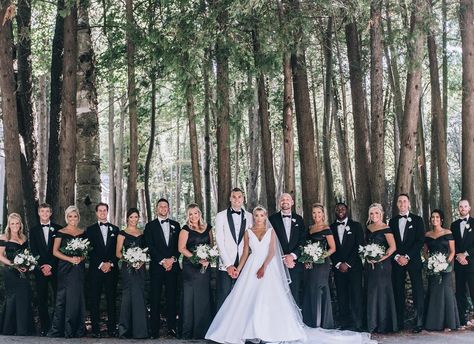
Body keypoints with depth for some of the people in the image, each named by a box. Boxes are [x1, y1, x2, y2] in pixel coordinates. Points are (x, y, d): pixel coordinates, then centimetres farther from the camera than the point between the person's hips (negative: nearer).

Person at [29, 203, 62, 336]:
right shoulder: (34, 230, 11)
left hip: (55, 268, -2)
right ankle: (44, 326, 6)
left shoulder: (58, 229, 6)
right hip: (40, 268, 2)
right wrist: (41, 266, -6)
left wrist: (50, 265, -8)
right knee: (41, 299, 1)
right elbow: (33, 251, 5)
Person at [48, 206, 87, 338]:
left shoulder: (83, 233, 13)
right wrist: (70, 259, -14)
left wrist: (81, 258, -7)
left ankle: (77, 329, 5)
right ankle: (60, 329, -1)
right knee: (63, 297, -5)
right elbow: (55, 251, -2)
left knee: (77, 297, 0)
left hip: (79, 268, 2)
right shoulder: (60, 232, 4)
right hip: (64, 268, -2)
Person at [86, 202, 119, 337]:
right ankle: (95, 329, 0)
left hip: (112, 269, 1)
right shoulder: (90, 229, 8)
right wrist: (101, 264, -8)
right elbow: (90, 249, 0)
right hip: (95, 269, -1)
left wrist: (110, 264, -6)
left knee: (111, 299, 1)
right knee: (95, 300, -3)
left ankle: (112, 328, 4)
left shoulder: (115, 229, 13)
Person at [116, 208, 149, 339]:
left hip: (140, 268, 4)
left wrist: (142, 261, -4)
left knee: (140, 297, 4)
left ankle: (140, 330, 11)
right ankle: (126, 329, 1)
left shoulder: (142, 234, 14)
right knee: (129, 296, -6)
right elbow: (118, 253, -2)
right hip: (128, 268, -4)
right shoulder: (122, 233, 2)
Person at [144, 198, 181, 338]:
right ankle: (155, 329, 0)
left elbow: (179, 245, 8)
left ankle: (172, 327, 4)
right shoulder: (150, 226, 7)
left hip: (172, 266, 2)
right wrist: (162, 261, -11)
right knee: (155, 298, -2)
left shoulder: (175, 225, 14)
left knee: (171, 297, 1)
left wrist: (172, 259, -7)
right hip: (156, 266, -2)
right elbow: (150, 246, -2)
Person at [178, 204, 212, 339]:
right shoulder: (186, 229, -2)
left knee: (204, 297, 5)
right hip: (190, 266, -4)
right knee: (190, 297, -3)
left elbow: (211, 245, 15)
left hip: (205, 266, 4)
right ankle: (188, 331, 3)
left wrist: (208, 259, -4)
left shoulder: (207, 227, 11)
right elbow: (181, 248, -8)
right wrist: (198, 259, -16)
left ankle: (203, 330, 13)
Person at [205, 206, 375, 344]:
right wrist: (238, 269, -4)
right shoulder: (248, 232, 9)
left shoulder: (271, 231, 5)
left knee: (269, 297, -11)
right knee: (249, 298, -6)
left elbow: (272, 251, -4)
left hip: (269, 267, -1)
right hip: (252, 267, 2)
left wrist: (264, 267, -18)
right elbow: (245, 252, 9)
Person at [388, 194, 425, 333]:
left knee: (418, 290, -6)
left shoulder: (417, 220, 4)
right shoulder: (393, 221, 12)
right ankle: (399, 321, 4)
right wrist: (397, 257, -6)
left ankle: (419, 322, -5)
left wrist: (407, 257, -10)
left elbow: (420, 241, -3)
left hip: (413, 260, -2)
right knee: (398, 291, 1)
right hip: (397, 261, 3)